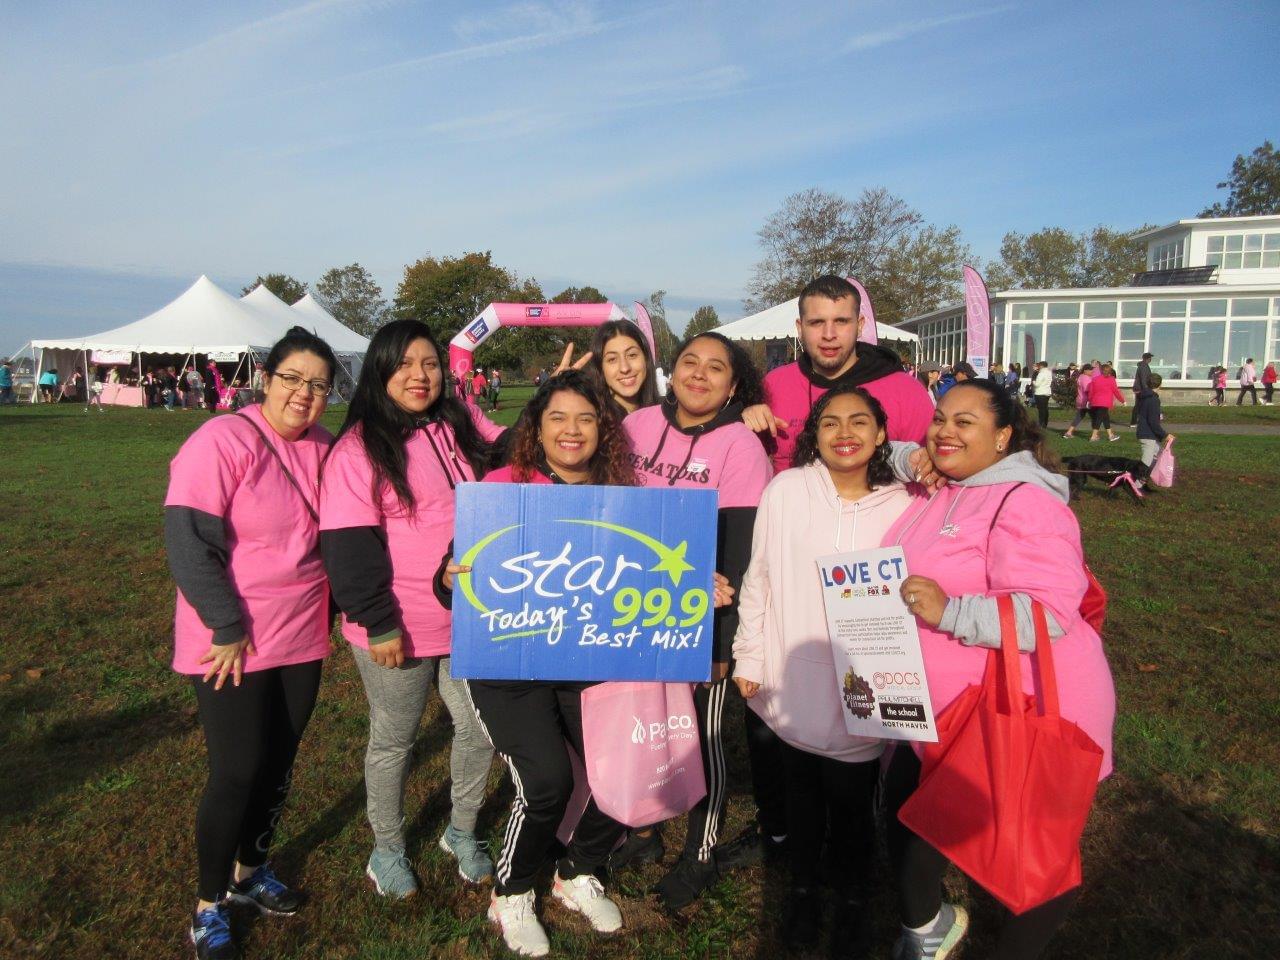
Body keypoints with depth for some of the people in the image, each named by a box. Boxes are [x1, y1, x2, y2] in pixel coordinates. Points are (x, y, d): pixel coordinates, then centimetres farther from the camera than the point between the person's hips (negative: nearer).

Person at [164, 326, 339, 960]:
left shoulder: (321, 450, 2)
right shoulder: (223, 440, -15)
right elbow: (188, 541, -19)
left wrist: (327, 614, 9)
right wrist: (229, 629, -17)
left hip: (301, 641, 6)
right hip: (232, 647, -5)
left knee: (278, 765, 16)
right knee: (238, 773, 1)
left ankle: (251, 871, 39)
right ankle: (208, 906, 23)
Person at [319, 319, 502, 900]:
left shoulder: (463, 426, 3)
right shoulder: (359, 448, -12)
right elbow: (348, 547, -15)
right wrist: (379, 625, -17)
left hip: (470, 620, 5)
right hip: (398, 632, -4)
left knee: (479, 728, 15)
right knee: (393, 742, 15)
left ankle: (462, 832, 41)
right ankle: (387, 851, 38)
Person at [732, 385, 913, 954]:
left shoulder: (902, 506, -4)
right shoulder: (785, 491, -6)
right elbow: (758, 580, 0)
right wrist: (748, 658, 1)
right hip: (792, 686, 1)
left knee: (852, 801, 12)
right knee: (801, 795, 18)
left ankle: (853, 900, 39)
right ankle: (802, 890, 43)